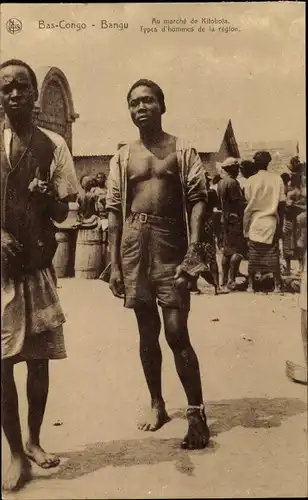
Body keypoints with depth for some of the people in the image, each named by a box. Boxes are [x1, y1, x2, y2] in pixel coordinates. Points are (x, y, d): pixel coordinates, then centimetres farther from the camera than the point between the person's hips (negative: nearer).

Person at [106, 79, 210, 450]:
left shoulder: (182, 150, 4)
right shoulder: (122, 158, 11)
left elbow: (198, 199, -5)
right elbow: (114, 212, 8)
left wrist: (194, 248, -19)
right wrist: (114, 264, 2)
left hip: (171, 244, -3)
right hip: (134, 245, 3)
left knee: (177, 333, -5)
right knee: (147, 334, 11)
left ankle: (196, 412, 8)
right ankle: (157, 405, 26)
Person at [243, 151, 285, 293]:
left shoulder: (251, 181, -4)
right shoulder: (277, 179, -2)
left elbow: (247, 204, -2)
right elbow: (281, 204, -2)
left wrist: (246, 225, 9)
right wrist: (280, 223, 8)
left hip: (255, 223, 0)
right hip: (272, 223, 1)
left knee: (253, 256, 7)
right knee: (273, 256, 7)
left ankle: (251, 285, 10)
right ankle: (277, 285, 7)